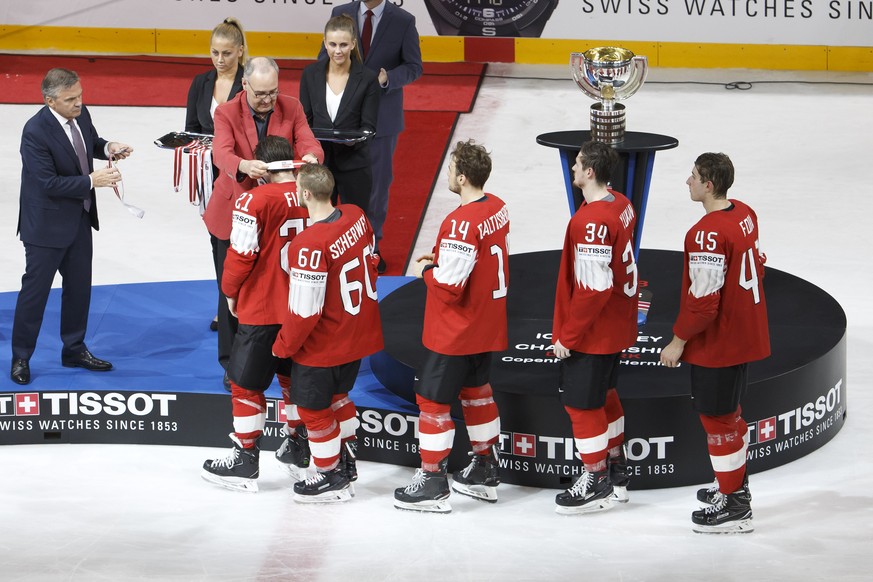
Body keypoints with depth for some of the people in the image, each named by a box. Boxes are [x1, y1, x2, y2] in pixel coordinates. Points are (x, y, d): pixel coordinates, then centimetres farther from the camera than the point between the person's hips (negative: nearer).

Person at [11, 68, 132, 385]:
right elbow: (49, 183, -26)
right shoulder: (35, 132, -27)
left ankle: (74, 349, 32)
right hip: (47, 224, -7)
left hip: (80, 217, 7)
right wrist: (91, 181, -28)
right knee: (35, 288, 3)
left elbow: (91, 142, 15)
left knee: (79, 286, 17)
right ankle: (21, 358, 16)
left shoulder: (80, 114, -5)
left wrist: (107, 147, -6)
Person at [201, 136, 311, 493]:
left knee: (246, 383, 7)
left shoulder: (254, 201, -19)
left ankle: (245, 461, 12)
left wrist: (231, 292, 3)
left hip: (262, 312, -6)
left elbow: (241, 254, -16)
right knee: (295, 379, 23)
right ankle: (298, 452, 33)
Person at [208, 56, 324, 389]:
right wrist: (243, 166, -51)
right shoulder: (227, 113, -12)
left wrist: (311, 156, -41)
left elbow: (307, 142, -14)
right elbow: (221, 154, -28)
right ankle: (232, 363, 18)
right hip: (234, 213, -1)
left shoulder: (291, 109, -3)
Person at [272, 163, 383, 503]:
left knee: (314, 409, 12)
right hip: (359, 332, 8)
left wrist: (283, 346, -9)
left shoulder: (310, 246, -31)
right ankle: (347, 461, 41)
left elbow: (304, 312, -25)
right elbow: (370, 262, 9)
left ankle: (332, 478, 24)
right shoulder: (356, 216, -8)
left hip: (322, 346, -8)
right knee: (337, 395, 28)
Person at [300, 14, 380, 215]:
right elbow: (304, 119, 6)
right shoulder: (311, 74, 1)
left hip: (354, 165, -2)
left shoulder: (367, 79, -6)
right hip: (317, 162, 2)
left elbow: (368, 126, -4)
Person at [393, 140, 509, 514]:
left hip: (455, 332, -9)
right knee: (476, 390, 23)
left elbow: (450, 286, -27)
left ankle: (432, 484, 7)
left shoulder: (460, 224, -27)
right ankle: (486, 472, 32)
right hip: (487, 326, 9)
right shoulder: (498, 209, 0)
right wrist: (443, 259, 7)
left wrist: (425, 271, -9)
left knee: (432, 399, 2)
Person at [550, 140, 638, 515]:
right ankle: (616, 471, 35)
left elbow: (594, 288, -27)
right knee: (604, 395, 23)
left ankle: (596, 484, 14)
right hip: (616, 325, 10)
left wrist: (567, 336, -18)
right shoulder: (621, 206, 2)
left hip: (592, 330, -10)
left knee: (582, 403, 3)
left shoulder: (592, 222, -28)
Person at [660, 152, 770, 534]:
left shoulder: (708, 234, -27)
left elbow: (703, 300, -26)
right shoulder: (745, 215, 2)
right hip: (746, 334, 9)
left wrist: (679, 341, -15)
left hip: (717, 344, -9)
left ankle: (733, 508, 11)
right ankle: (735, 484, 40)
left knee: (717, 417, 3)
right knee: (730, 411, 24)